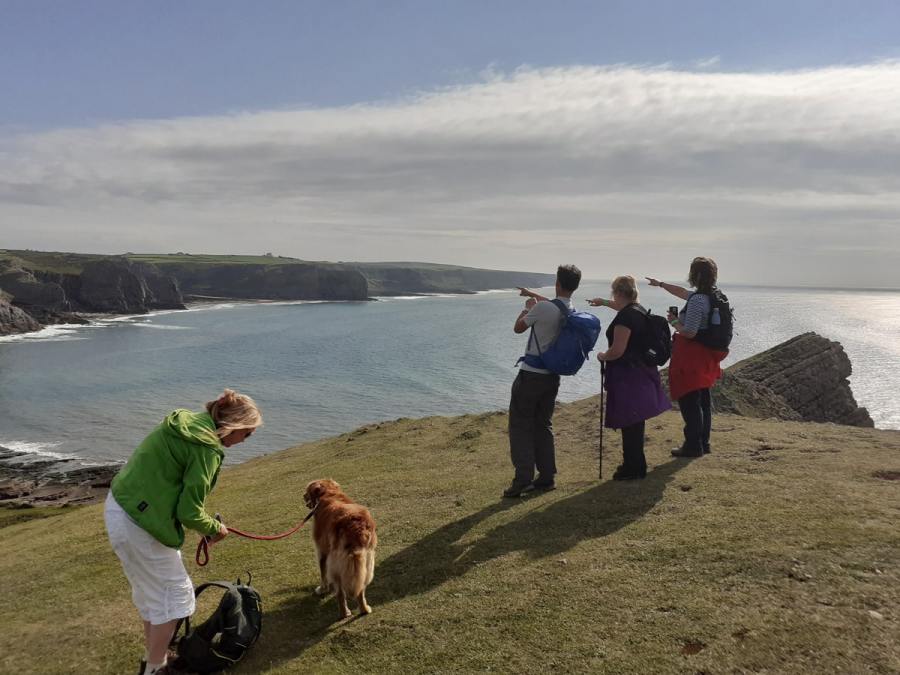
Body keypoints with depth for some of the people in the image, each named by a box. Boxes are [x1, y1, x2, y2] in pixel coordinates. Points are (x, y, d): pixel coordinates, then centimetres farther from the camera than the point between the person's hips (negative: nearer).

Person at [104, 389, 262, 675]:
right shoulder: (206, 448, -21)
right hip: (140, 524, -10)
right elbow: (189, 513, -19)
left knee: (150, 590, 24)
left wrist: (206, 524, 11)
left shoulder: (187, 420, 5)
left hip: (119, 507, 10)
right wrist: (215, 528, 2)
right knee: (174, 592, 6)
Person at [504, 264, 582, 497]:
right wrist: (532, 294, 43)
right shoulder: (572, 311, 4)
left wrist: (528, 307, 13)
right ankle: (547, 477, 16)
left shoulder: (542, 308, -19)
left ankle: (523, 479, -6)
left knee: (520, 425, 0)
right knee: (543, 425, 15)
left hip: (530, 375, -7)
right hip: (552, 376, 7)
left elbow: (518, 328, -3)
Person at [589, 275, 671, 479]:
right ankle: (636, 465, 29)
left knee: (628, 424, -2)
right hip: (642, 373, 10)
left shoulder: (624, 317, -19)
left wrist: (602, 356, -2)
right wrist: (603, 302, 50)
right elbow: (623, 307, 35)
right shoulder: (639, 310, 10)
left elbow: (617, 351, -22)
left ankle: (633, 468, 5)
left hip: (627, 376, -10)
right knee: (635, 422, 18)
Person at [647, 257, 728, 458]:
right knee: (703, 400, 16)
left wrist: (674, 322, -7)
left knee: (688, 401, -2)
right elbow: (683, 292, 25)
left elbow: (689, 333, -24)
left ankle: (693, 446, 2)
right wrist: (661, 284, 34)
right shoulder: (712, 296, 8)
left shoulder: (697, 301, -21)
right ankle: (704, 443, 26)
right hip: (707, 355, 10)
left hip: (692, 356, -10)